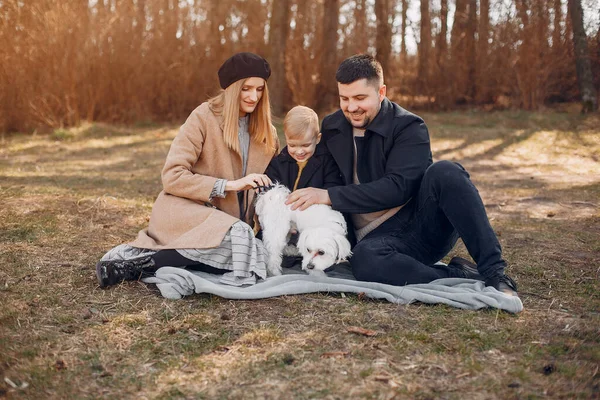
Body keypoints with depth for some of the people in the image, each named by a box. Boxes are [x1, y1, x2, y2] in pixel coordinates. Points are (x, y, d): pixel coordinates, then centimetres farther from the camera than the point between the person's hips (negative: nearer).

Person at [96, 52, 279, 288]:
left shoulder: (266, 131, 10)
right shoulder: (204, 117, -6)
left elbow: (269, 182, 20)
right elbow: (172, 176, -12)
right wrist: (228, 185, -19)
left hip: (226, 218, 6)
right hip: (184, 209, -6)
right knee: (238, 237, -36)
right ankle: (142, 263, -20)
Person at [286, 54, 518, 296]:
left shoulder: (409, 128, -6)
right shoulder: (330, 128, 10)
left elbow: (397, 188, -19)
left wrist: (330, 196, -23)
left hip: (427, 223, -2)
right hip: (377, 237, 2)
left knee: (444, 172, -33)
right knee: (364, 258, -37)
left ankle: (494, 273, -30)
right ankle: (462, 277, -23)